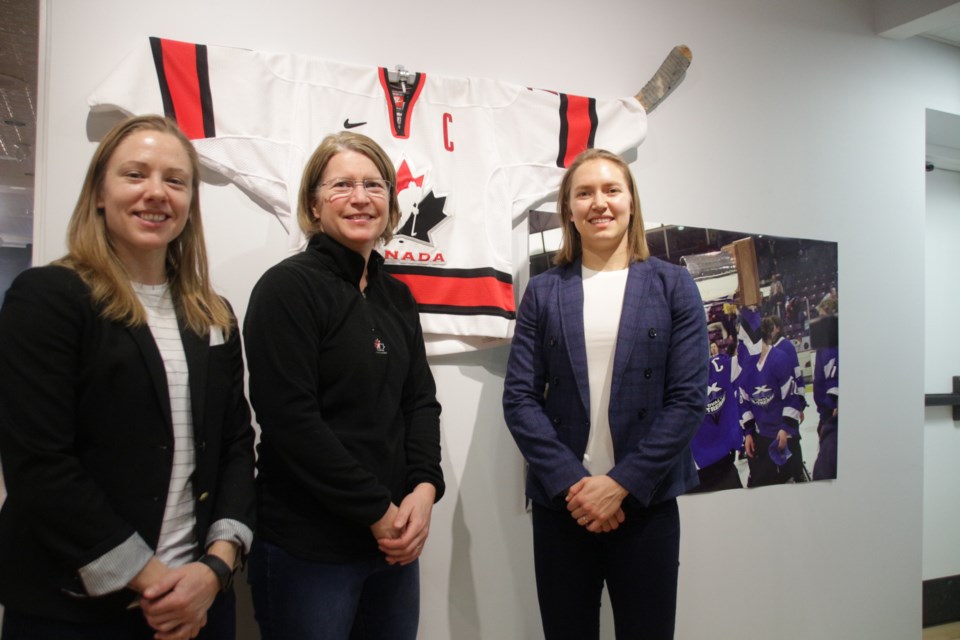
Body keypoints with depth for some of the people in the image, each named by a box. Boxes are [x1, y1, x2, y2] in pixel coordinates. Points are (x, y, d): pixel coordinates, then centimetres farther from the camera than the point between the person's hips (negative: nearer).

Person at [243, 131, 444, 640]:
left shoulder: (397, 297, 10)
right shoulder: (288, 287, -10)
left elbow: (421, 402, 8)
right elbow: (289, 418, -17)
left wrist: (424, 489, -8)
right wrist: (377, 511, -15)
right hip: (308, 548, -6)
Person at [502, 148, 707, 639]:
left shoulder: (673, 286, 2)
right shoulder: (542, 293, 4)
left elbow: (688, 398, -4)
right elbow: (519, 398, -2)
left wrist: (621, 483, -11)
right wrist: (571, 483, -13)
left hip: (645, 502, 0)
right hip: (560, 504, 1)